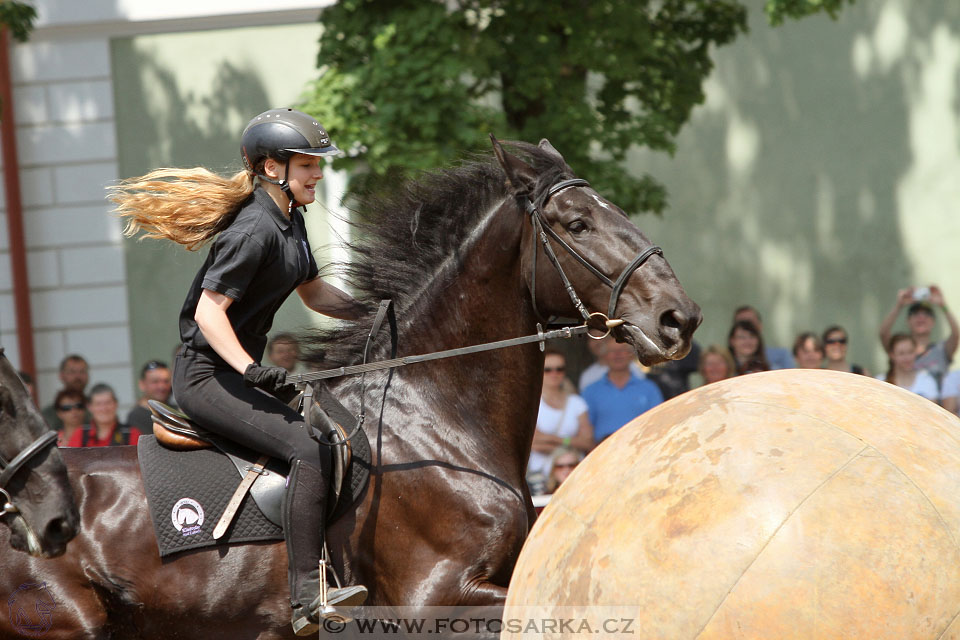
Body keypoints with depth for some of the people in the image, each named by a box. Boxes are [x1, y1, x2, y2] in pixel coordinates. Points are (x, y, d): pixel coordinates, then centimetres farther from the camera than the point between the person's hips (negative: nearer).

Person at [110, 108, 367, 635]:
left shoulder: (289, 219, 11)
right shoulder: (253, 230, -19)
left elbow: (314, 292, 22)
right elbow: (209, 310, -22)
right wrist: (250, 369, -32)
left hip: (237, 371, 11)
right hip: (207, 375, -11)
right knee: (308, 449, -25)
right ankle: (307, 597, -31)